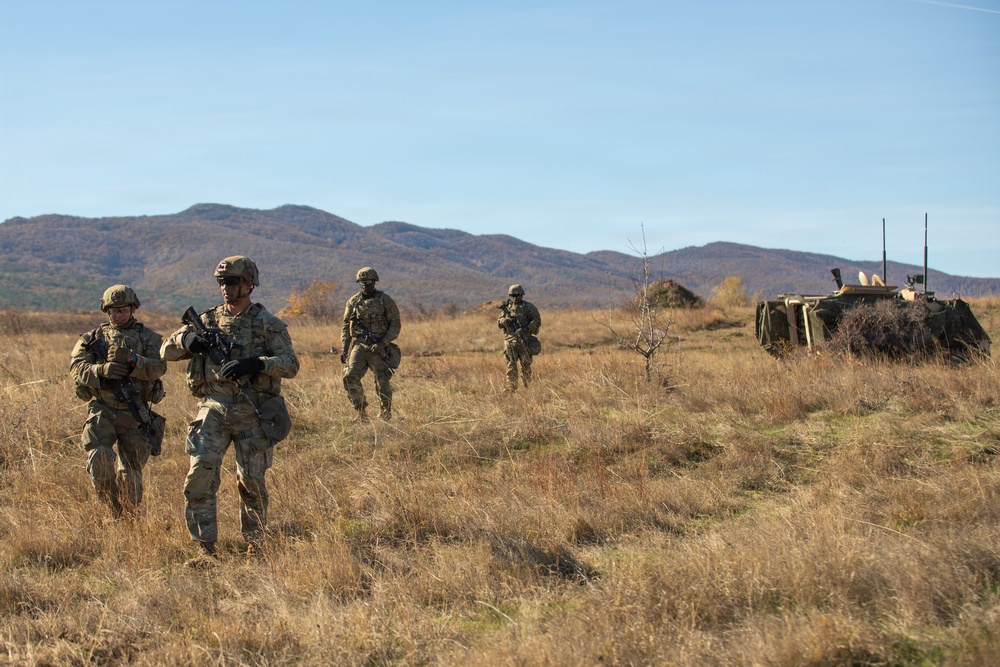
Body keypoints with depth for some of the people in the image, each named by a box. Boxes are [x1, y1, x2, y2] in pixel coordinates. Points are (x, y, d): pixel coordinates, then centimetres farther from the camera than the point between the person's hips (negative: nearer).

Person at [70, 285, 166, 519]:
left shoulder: (148, 337, 8)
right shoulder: (93, 338, 11)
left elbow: (158, 367, -9)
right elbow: (77, 367, -3)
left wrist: (131, 359, -27)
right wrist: (102, 369, -24)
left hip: (136, 414, 0)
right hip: (102, 410, 0)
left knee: (131, 470, 4)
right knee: (99, 459, -22)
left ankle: (129, 517, 23)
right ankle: (114, 508, -4)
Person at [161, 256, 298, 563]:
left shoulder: (267, 324, 1)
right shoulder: (207, 320, 11)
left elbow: (291, 364, -7)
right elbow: (167, 350, 10)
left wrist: (257, 363, -24)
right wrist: (188, 339, -12)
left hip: (252, 411, -2)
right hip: (214, 409, 2)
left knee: (251, 480, 2)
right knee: (200, 474, -11)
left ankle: (254, 541, 22)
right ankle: (205, 547, -6)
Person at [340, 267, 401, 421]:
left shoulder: (385, 301, -2)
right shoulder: (353, 302, 7)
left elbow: (395, 325, -2)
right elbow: (346, 327, 14)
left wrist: (382, 343, -14)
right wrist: (343, 350, 7)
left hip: (378, 348, -2)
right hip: (358, 346, 2)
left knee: (383, 382, 0)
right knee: (350, 378, -12)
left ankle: (385, 413, 21)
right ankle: (361, 413, -1)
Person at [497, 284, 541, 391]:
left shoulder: (528, 307, 2)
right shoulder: (506, 307, 12)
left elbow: (537, 320, -4)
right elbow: (499, 322, 13)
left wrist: (526, 329, -19)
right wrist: (504, 321, -11)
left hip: (524, 341, -2)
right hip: (510, 341, 2)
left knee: (526, 365, 6)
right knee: (511, 364, -8)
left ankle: (528, 387, 21)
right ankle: (511, 387, -12)